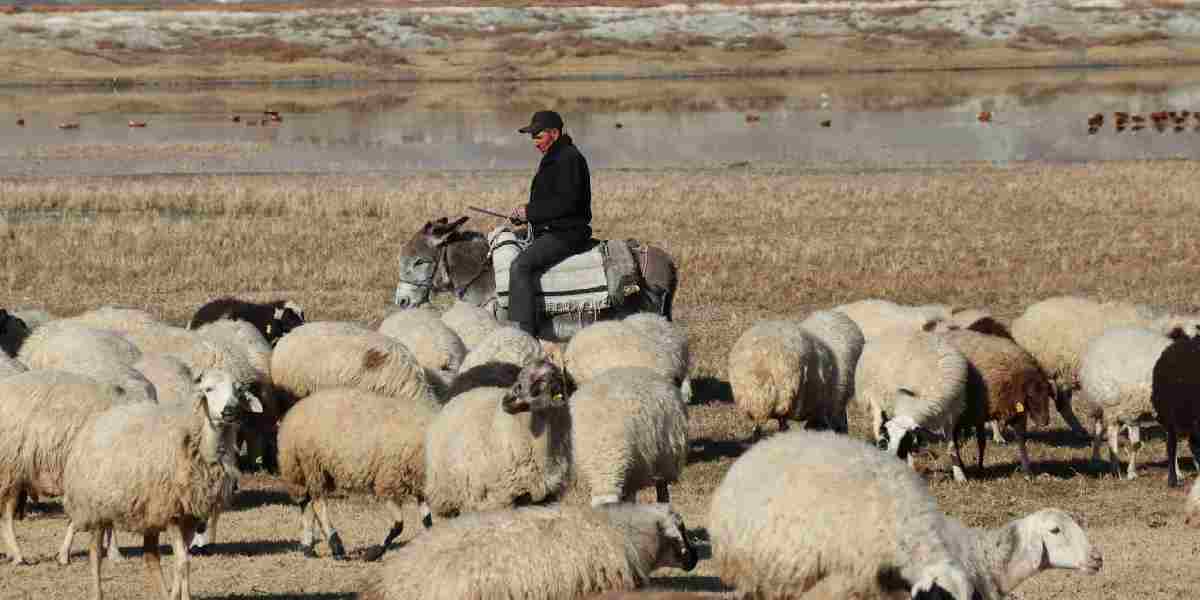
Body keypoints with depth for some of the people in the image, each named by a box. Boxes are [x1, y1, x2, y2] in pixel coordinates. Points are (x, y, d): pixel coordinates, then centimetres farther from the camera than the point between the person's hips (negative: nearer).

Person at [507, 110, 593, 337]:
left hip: (566, 232, -11)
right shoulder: (552, 158, 20)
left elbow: (568, 202, -22)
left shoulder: (568, 159, -13)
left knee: (521, 265, -27)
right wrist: (524, 214, 10)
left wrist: (530, 211, -17)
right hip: (550, 230, 11)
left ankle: (523, 333, -34)